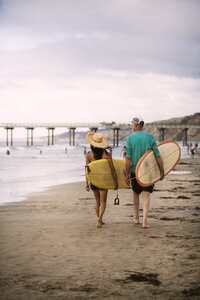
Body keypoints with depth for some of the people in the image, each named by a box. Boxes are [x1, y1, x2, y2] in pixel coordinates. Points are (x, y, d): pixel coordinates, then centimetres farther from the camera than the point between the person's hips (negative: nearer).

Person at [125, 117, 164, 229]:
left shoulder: (130, 138, -6)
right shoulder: (150, 137, -3)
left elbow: (128, 159, -8)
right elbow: (158, 156, -5)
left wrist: (127, 175, -4)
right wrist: (162, 172, 3)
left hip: (135, 171, 0)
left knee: (136, 194, 18)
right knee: (146, 196, 1)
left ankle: (136, 218, 31)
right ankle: (145, 221, -10)